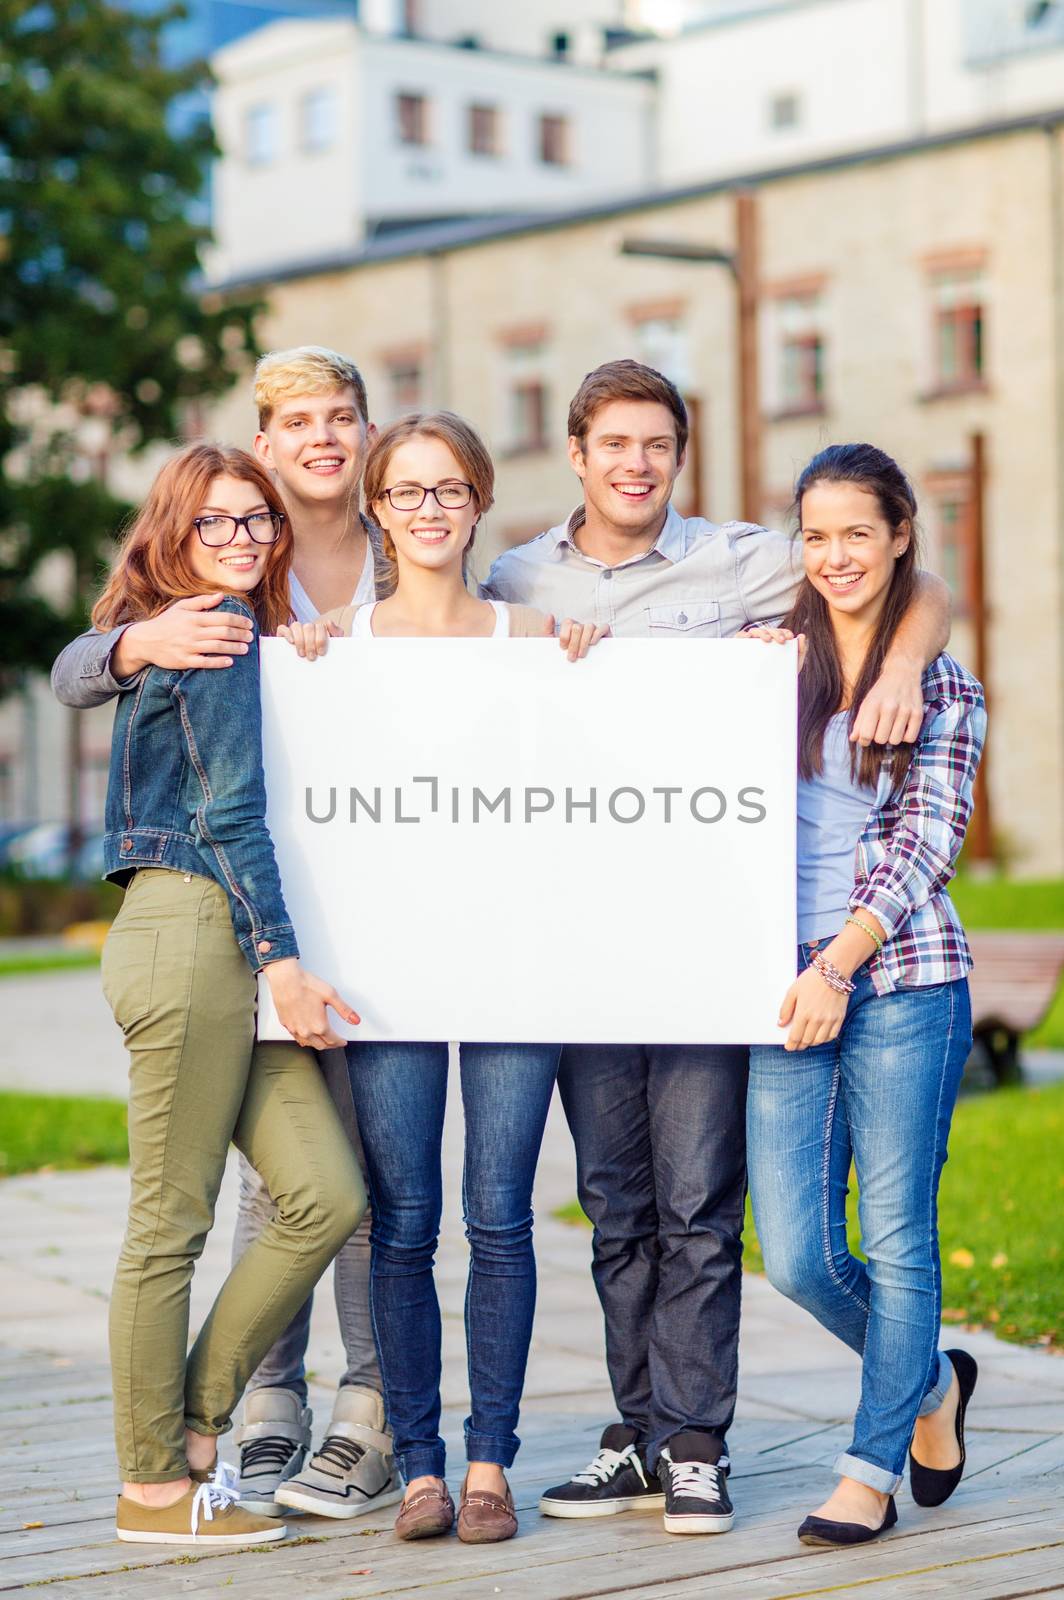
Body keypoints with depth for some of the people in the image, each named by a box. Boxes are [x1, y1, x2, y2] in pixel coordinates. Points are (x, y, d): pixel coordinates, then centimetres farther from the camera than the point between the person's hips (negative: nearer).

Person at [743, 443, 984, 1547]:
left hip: (902, 981, -2)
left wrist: (838, 965, -15)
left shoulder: (944, 690, 5)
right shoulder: (767, 658, 12)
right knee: (797, 1257, 1)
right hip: (781, 987, 3)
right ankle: (931, 1383, 27)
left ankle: (871, 1468, 13)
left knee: (896, 1237, 0)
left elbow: (924, 847, -4)